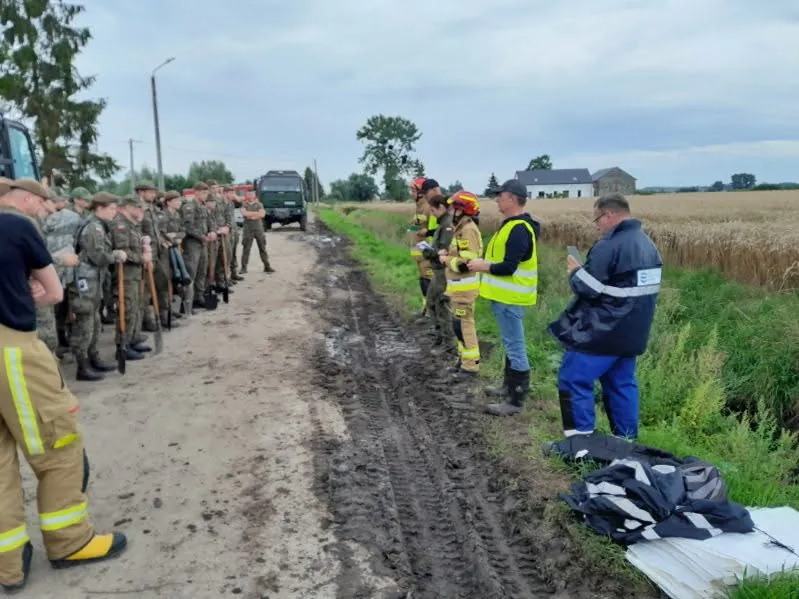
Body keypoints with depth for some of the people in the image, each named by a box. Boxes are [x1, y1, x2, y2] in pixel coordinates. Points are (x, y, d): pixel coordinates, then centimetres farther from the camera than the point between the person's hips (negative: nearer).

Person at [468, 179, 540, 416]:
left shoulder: (518, 229, -21)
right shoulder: (514, 225, 13)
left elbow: (509, 267, -25)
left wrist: (483, 266, -13)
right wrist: (485, 263, 9)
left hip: (510, 297, -11)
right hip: (507, 294, 11)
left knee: (515, 347, -4)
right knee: (512, 344, 20)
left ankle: (515, 401, 3)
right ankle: (510, 387, 34)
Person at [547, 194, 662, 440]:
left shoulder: (609, 246, -20)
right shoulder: (647, 244, 11)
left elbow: (587, 289, -21)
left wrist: (575, 272, 0)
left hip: (603, 332, -9)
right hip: (631, 332, 9)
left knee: (573, 379, 0)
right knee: (622, 383, 17)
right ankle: (626, 440, 23)